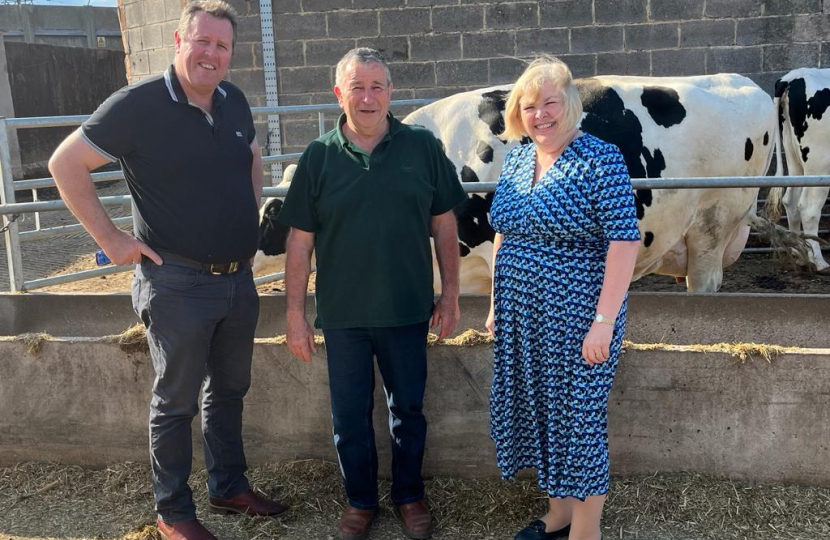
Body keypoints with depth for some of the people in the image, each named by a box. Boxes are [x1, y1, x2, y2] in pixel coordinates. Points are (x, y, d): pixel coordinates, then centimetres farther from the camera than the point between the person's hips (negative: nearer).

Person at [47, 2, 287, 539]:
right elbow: (66, 164, -11)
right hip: (178, 284, -6)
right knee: (176, 401, 8)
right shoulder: (138, 104, -15)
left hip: (239, 279, 6)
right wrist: (111, 239, -13)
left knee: (229, 389, 19)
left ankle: (230, 488, 38)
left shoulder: (234, 101, 3)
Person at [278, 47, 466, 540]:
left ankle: (410, 495, 36)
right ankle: (361, 500, 35)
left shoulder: (423, 147, -3)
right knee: (350, 415, 13)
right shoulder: (319, 158, -2)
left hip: (408, 311, 0)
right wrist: (296, 314, -1)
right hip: (342, 314, 1)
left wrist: (450, 295, 2)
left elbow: (444, 225, 2)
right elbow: (300, 242, 0)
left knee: (408, 409, 14)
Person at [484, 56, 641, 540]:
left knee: (579, 422, 3)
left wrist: (605, 321, -20)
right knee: (539, 412, 16)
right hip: (522, 318, 7)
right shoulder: (515, 160, 8)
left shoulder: (600, 159, -12)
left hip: (578, 320, -7)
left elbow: (625, 241, -16)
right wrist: (496, 303, 14)